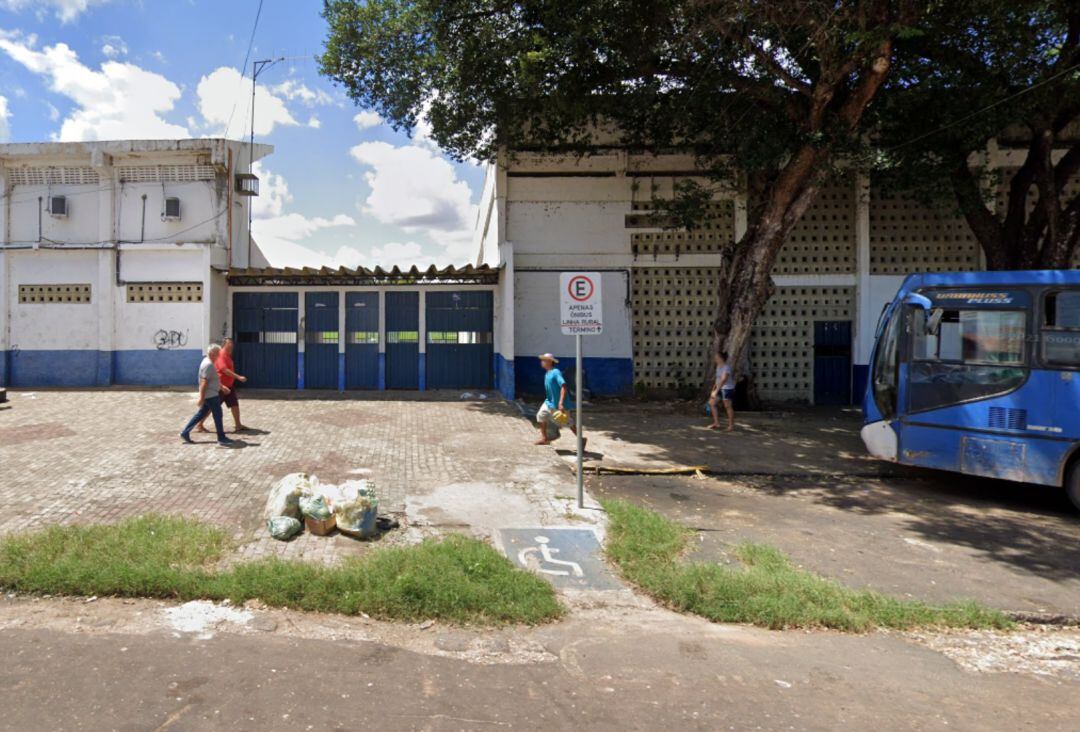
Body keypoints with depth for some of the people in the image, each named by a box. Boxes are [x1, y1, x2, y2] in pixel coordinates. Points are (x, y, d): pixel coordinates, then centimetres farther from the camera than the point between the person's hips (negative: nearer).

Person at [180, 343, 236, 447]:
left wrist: (222, 387, 27)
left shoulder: (208, 362, 13)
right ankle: (222, 439, 3)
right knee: (218, 415, -3)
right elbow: (204, 382, -24)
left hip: (211, 394, 10)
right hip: (210, 395, -10)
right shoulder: (208, 365, -20)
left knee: (201, 414, 16)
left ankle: (185, 433, 21)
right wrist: (201, 397, -25)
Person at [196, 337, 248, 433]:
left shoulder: (228, 356, 12)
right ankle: (199, 425, 12)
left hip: (229, 385, 9)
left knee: (235, 404, 5)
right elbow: (225, 370, -26)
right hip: (220, 386, -9)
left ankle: (238, 425, 9)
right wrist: (238, 377, -29)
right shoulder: (220, 355, -17)